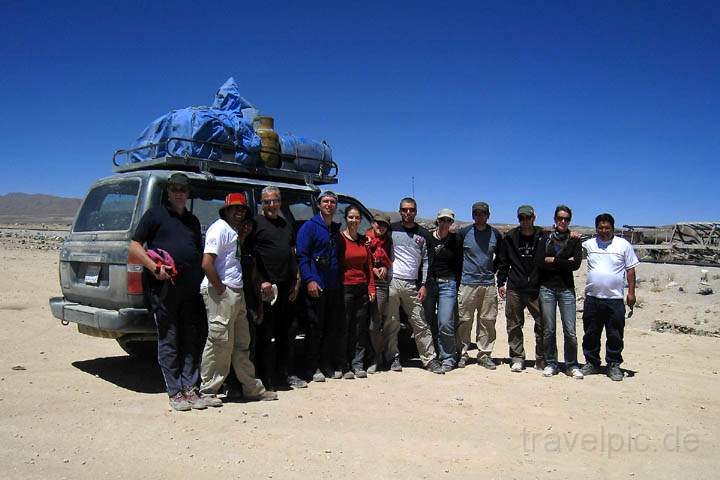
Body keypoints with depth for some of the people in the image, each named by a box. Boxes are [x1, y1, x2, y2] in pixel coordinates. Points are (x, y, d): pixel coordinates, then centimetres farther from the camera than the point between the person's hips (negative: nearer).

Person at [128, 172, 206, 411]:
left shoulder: (193, 220, 21)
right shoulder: (155, 215, 5)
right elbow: (135, 246, 0)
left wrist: (205, 279, 12)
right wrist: (155, 267, -14)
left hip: (192, 288, 5)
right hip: (164, 287, -5)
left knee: (191, 341, 6)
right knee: (169, 342, 1)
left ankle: (190, 389, 14)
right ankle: (175, 392, 9)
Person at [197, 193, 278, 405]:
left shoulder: (233, 230, 17)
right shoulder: (220, 228, -11)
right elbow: (207, 263, -20)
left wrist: (242, 237, 9)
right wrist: (220, 289, -18)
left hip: (236, 292, 10)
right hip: (221, 294, -10)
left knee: (242, 343, 15)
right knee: (220, 341, -5)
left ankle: (252, 388, 25)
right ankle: (208, 391, 8)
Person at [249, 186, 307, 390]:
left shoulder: (287, 225, 19)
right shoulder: (256, 223, -1)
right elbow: (249, 255, -8)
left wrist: (297, 280, 12)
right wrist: (261, 281, -15)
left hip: (287, 286, 7)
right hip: (267, 286, -7)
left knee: (289, 331, 12)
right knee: (266, 333, -2)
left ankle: (288, 374, 22)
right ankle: (266, 377, 6)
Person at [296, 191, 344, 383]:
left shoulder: (336, 229, 17)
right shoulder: (309, 227, -3)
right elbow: (302, 256, -10)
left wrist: (340, 282, 13)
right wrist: (309, 280, -19)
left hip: (334, 287, 7)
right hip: (316, 287, -6)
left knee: (333, 327, 9)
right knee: (315, 327, -1)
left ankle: (329, 364, 19)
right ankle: (314, 368, 8)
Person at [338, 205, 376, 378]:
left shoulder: (364, 240, 12)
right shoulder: (340, 239, -3)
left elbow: (369, 266, 14)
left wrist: (371, 288, 7)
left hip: (362, 288, 5)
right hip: (345, 288, -5)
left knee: (360, 328, 7)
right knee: (344, 328, -1)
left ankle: (358, 365, 15)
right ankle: (345, 367, 7)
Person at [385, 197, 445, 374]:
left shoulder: (423, 234, 11)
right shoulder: (391, 229, 6)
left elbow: (426, 261, 10)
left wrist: (423, 285, 3)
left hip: (412, 284, 1)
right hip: (391, 282, -1)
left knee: (421, 323, 1)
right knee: (392, 323, 2)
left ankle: (429, 359, 7)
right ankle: (394, 357, 14)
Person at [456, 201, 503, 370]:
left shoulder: (496, 235, 6)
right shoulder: (464, 233, 1)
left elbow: (501, 257, 20)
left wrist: (492, 271, 11)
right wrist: (460, 274, 7)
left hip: (489, 284, 2)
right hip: (468, 283, -2)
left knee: (487, 321, 4)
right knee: (464, 320, -1)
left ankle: (484, 354, 14)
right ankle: (462, 354, 10)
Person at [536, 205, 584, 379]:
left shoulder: (575, 240, 7)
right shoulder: (546, 239, 9)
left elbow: (576, 264, -8)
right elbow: (539, 262, -5)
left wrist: (553, 261, -7)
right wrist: (564, 263, -7)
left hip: (566, 288, -1)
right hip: (547, 288, 1)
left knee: (570, 330, -3)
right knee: (549, 330, 5)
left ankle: (572, 365, 12)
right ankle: (551, 363, 17)